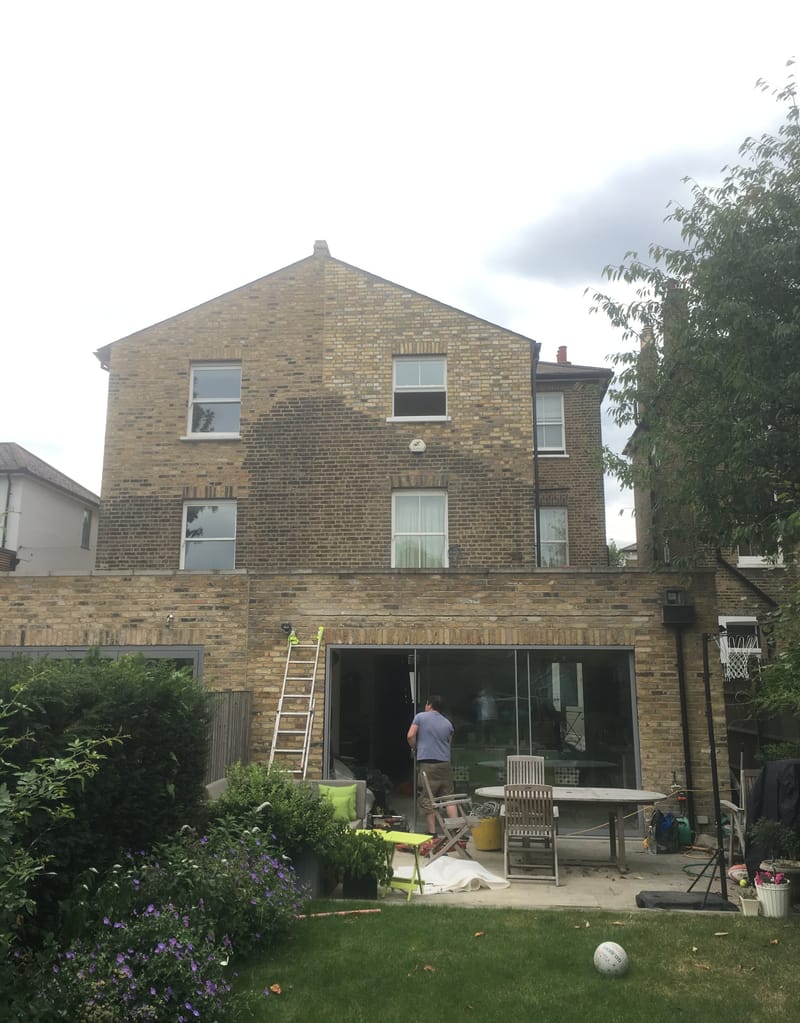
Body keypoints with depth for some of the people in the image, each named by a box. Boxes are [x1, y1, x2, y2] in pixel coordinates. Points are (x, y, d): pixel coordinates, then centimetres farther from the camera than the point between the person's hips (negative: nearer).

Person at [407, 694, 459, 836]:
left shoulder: (420, 717, 2)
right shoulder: (447, 723, 15)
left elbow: (411, 736, -4)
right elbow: (448, 743, 18)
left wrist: (415, 750, 11)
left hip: (427, 762, -4)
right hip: (444, 763, 4)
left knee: (427, 799, 1)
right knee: (448, 797, 10)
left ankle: (432, 833, 0)